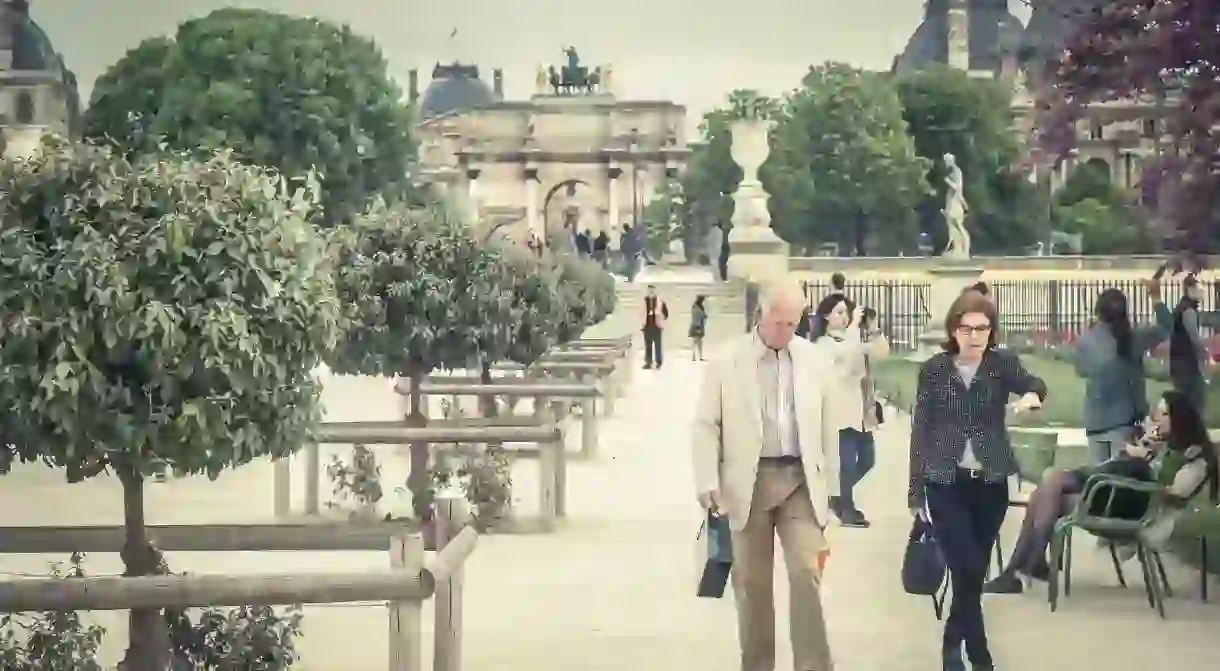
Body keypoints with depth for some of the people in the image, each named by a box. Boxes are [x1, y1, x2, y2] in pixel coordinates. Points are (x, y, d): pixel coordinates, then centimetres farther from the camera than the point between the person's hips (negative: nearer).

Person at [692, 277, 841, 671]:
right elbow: (705, 426, -1)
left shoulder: (816, 360, 6)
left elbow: (828, 427, 10)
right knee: (751, 582, 6)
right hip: (748, 481, -1)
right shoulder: (726, 361, -1)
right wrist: (709, 483, -11)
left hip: (799, 479, 1)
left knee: (806, 573, -11)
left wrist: (828, 487, 10)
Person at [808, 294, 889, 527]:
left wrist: (871, 327, -8)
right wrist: (855, 323, -20)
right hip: (841, 412, -7)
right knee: (847, 462, -8)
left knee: (867, 460, 12)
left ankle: (839, 497, 32)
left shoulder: (856, 338, 13)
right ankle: (846, 509, 7)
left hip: (861, 410, 7)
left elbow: (882, 352, 3)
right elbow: (844, 353, -26)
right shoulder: (822, 343, -6)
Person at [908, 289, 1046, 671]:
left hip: (991, 483, 2)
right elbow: (920, 430, -1)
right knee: (967, 571, -9)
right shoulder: (934, 370, -3)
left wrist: (1033, 394, -44)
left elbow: (1033, 384, -20)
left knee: (976, 571, 9)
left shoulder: (1003, 363, -1)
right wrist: (915, 487, -1)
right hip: (946, 485, -2)